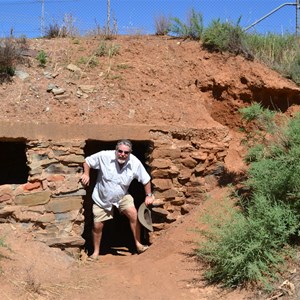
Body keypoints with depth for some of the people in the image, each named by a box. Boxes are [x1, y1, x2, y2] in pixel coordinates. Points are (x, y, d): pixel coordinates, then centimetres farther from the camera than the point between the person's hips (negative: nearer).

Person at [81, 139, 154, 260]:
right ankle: (96, 252, 27)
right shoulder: (104, 156, -25)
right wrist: (86, 174, -25)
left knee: (134, 214, -21)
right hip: (102, 198, -1)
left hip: (122, 196, 1)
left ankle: (138, 245, -7)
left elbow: (145, 180, -5)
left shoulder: (135, 163, -19)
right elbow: (87, 161, -11)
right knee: (97, 226, 5)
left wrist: (148, 195, -7)